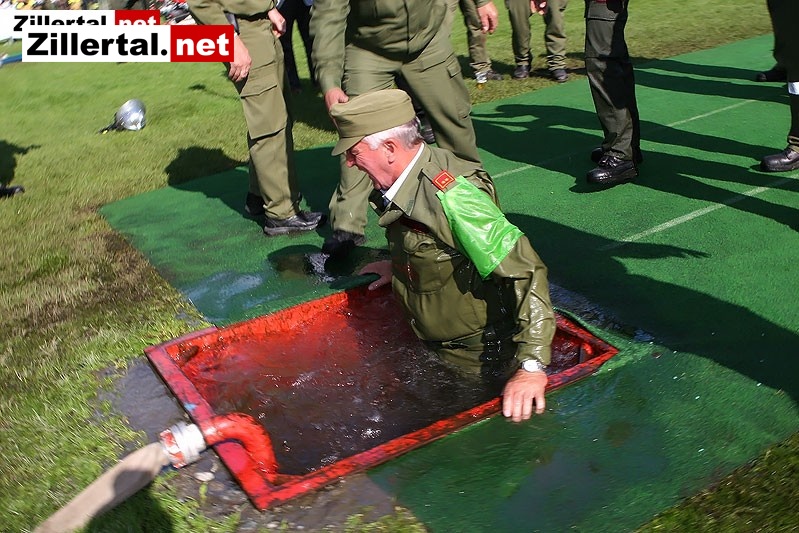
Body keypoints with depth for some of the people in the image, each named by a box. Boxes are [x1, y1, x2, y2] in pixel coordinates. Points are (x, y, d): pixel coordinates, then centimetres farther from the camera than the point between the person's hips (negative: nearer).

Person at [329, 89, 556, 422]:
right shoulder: (404, 184, -3)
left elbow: (528, 272, -34)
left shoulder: (449, 195, -31)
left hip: (479, 365, -9)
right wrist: (398, 267, 11)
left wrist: (531, 366, -38)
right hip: (431, 348, 9)